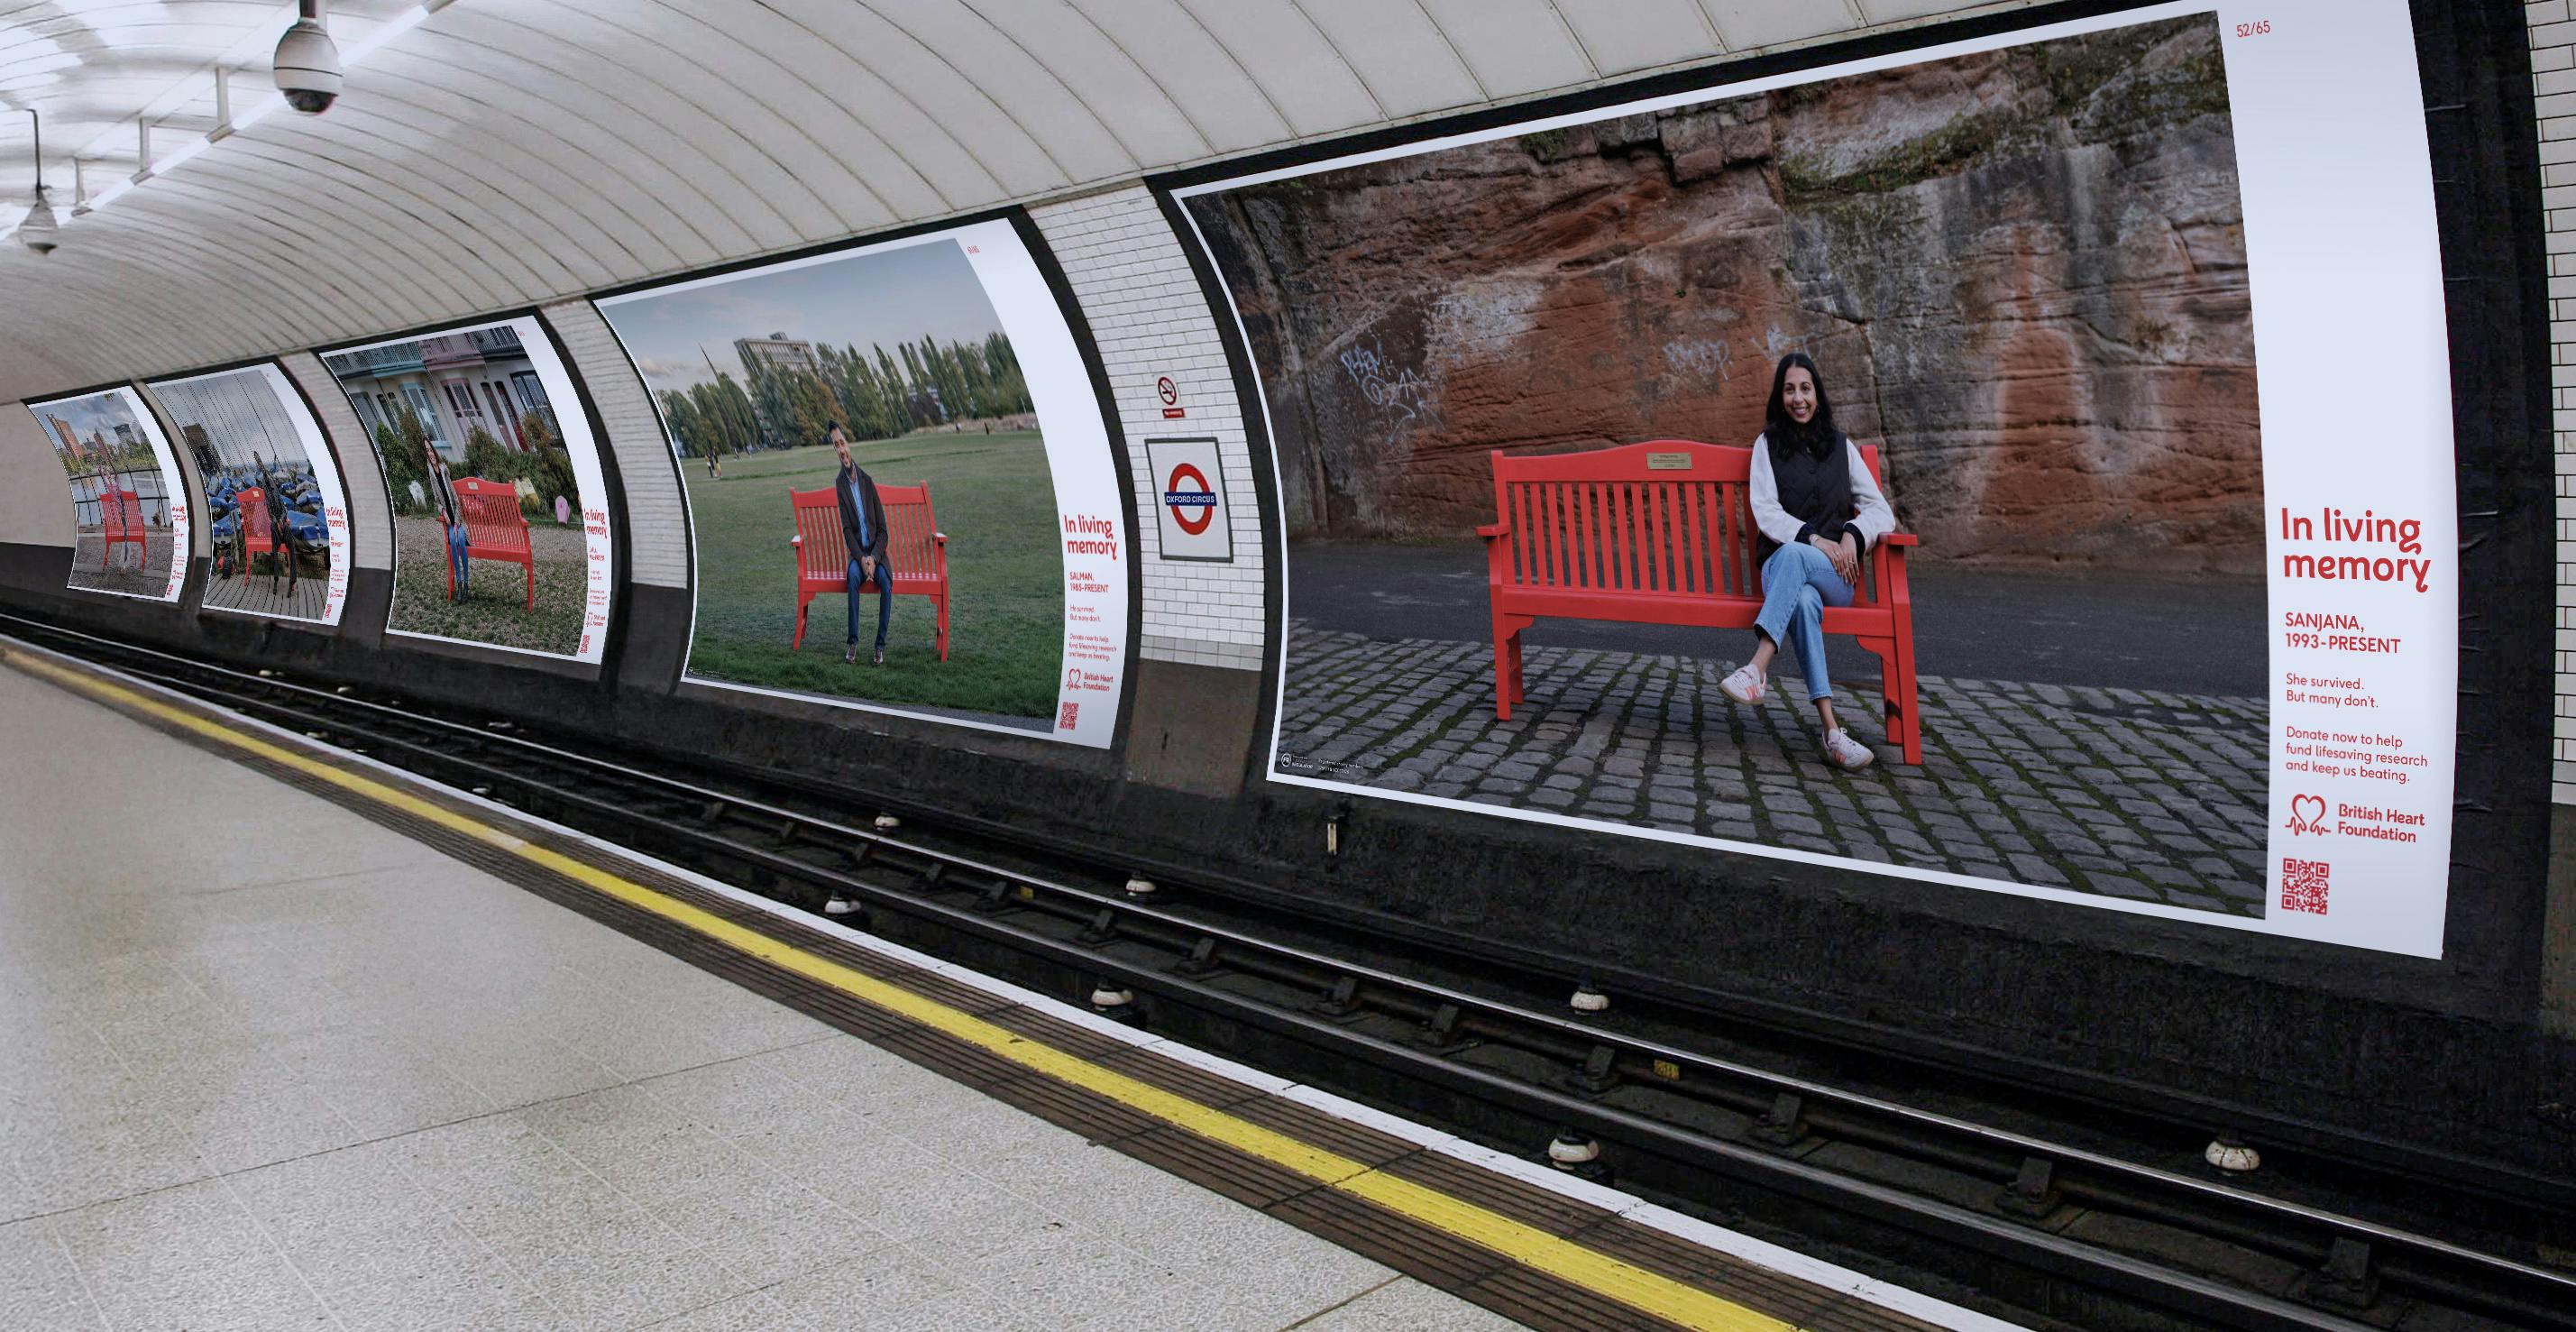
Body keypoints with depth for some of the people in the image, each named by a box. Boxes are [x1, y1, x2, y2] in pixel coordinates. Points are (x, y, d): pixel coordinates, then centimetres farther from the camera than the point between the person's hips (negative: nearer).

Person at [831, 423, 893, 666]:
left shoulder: (867, 481, 3)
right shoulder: (839, 484, -1)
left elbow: (882, 529, 3)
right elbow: (846, 530, -6)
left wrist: (873, 558, -13)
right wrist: (861, 559, -20)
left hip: (876, 552, 1)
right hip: (857, 553, -1)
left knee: (886, 580, -28)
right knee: (853, 575, -33)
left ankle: (881, 645, -22)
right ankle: (853, 642, -28)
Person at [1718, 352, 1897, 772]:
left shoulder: (1842, 447, 17)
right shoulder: (1767, 444, 12)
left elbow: (1881, 510, 11)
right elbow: (1765, 513, -1)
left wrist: (1851, 535, -10)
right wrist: (1815, 539, -15)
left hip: (1835, 574, 1)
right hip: (1782, 567, -1)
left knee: (1792, 556, -37)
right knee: (1803, 600, -38)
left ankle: (1757, 669, -48)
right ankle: (1832, 731, -49)